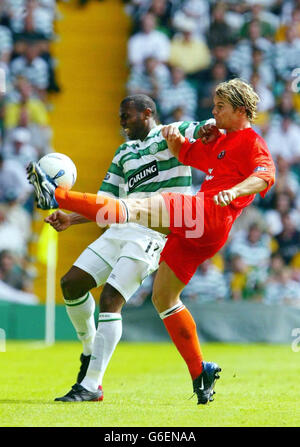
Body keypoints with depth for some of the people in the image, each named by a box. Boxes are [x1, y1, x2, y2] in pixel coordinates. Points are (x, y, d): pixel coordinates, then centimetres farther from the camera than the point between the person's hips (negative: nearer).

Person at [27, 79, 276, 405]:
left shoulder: (251, 141, 1)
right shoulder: (217, 141, 30)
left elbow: (266, 175, -18)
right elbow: (183, 154, 38)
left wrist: (234, 192, -35)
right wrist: (174, 136, 15)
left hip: (211, 215, -10)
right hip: (194, 230, 10)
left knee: (135, 209, -21)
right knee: (163, 297, 8)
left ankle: (58, 196, -25)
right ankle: (199, 372, 9)